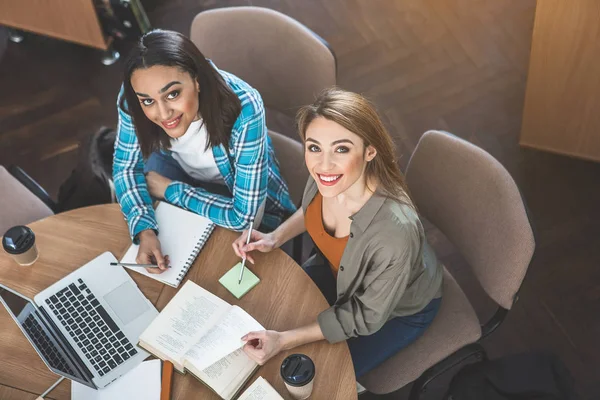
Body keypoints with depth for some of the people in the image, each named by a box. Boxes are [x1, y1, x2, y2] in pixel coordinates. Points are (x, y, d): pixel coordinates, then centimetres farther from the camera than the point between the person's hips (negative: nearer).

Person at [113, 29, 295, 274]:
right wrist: (145, 231, -32)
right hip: (183, 171, 5)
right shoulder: (134, 97, -29)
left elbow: (243, 216, -34)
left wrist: (170, 190, -25)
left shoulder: (244, 110, -40)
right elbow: (126, 166, -15)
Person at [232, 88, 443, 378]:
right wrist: (275, 238, -11)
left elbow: (367, 316, -27)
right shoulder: (326, 176, -28)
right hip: (338, 270, 5)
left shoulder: (395, 231, -45)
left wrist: (285, 340, -29)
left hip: (399, 309, -5)